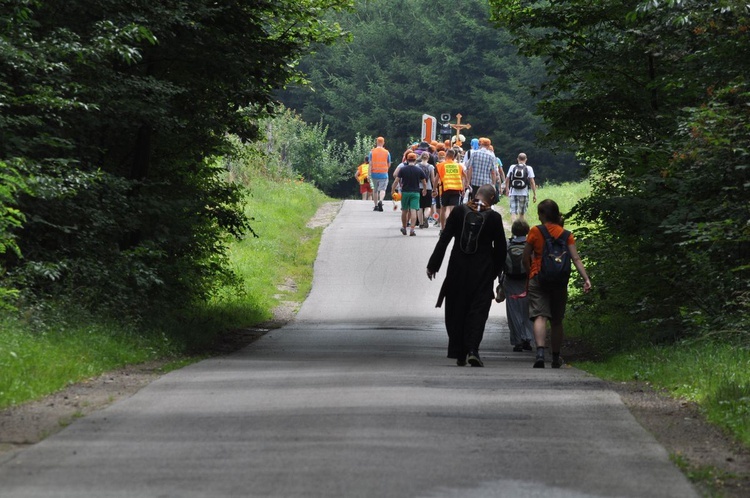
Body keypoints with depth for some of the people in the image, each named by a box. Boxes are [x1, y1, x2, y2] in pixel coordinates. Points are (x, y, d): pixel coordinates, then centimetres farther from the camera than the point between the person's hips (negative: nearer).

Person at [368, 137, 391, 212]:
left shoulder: (372, 152, 0)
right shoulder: (386, 152, 1)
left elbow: (370, 164, -6)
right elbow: (389, 164, 8)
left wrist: (369, 174, -6)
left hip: (374, 174, 1)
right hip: (384, 174, -1)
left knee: (375, 190, 14)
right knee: (382, 189, -5)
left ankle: (376, 205, 17)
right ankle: (380, 201, -32)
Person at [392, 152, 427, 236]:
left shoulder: (402, 169, -3)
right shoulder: (419, 170, 0)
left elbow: (396, 180, -3)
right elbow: (424, 182, 8)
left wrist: (393, 190, 9)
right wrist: (424, 190, 26)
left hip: (405, 192, 0)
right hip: (415, 192, 0)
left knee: (404, 211, 15)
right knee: (413, 211, -5)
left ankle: (404, 228, 27)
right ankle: (412, 229, -15)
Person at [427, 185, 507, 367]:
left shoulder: (459, 211, -2)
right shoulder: (494, 217, -4)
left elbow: (444, 239, -1)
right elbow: (500, 248, 0)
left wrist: (433, 264, 3)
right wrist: (495, 271, 14)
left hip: (458, 269, 1)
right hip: (482, 272, -1)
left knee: (456, 310, 11)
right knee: (478, 310, 1)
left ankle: (459, 353, 11)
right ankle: (472, 350, -15)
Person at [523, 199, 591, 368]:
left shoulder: (535, 231, -3)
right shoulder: (566, 235, 4)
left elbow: (526, 258, 1)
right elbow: (576, 259, -6)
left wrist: (530, 273, 17)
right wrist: (586, 279, -10)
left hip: (538, 279, -3)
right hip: (559, 282, 3)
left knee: (540, 316, -12)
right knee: (557, 321, 15)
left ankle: (540, 352, -34)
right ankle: (556, 358, 25)